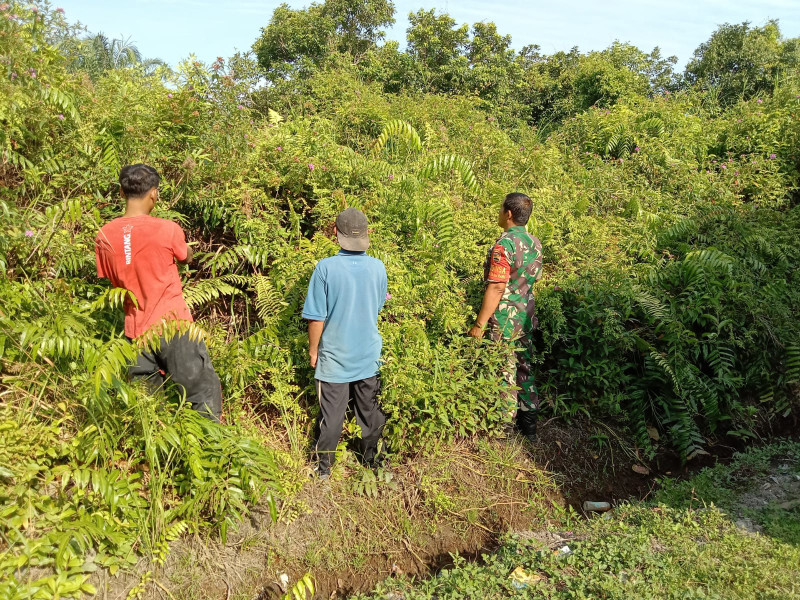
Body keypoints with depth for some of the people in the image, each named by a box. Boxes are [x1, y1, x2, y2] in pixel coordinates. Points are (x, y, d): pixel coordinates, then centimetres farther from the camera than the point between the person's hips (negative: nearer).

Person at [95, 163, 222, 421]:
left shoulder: (104, 236, -2)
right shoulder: (167, 229, -13)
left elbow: (109, 281, 8)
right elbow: (187, 257, 7)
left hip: (136, 330, 5)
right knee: (204, 390, 8)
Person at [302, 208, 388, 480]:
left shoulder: (326, 268, -17)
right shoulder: (378, 267, -7)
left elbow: (316, 317, -13)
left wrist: (313, 350, 0)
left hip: (334, 357, -2)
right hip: (369, 355, 3)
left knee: (331, 414, 9)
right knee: (371, 411, 16)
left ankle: (324, 469, 23)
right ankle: (372, 460, 32)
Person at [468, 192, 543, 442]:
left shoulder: (504, 245, -21)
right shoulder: (535, 243, 5)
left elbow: (496, 288, -23)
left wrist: (479, 324, -19)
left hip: (505, 320, -8)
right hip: (526, 317, 8)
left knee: (504, 372, 4)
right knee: (524, 368, 17)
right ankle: (529, 424, 28)